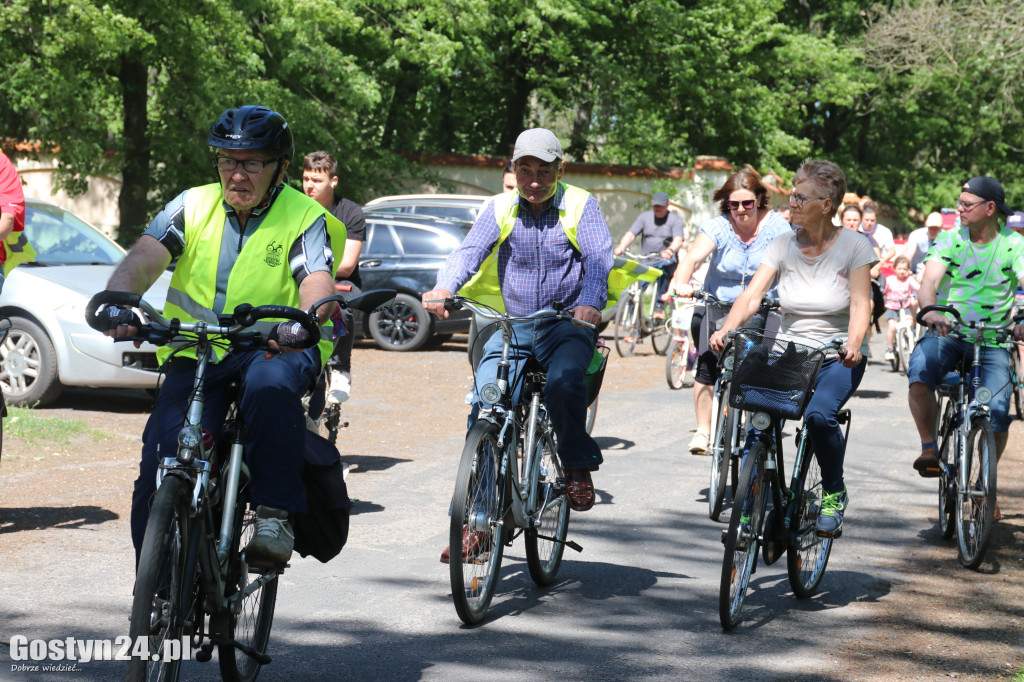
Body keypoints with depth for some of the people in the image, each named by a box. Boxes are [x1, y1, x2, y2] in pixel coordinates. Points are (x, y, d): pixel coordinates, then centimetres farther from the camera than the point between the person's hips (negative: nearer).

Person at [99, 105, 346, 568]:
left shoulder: (304, 217, -3)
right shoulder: (194, 206, 3)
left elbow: (318, 284, -19)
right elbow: (144, 259, -11)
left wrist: (303, 321, -44)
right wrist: (117, 303, -33)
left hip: (272, 348, -2)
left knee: (270, 382, -39)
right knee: (160, 470, -14)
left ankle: (275, 514, -29)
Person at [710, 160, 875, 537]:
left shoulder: (853, 245, -5)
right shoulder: (784, 245, 2)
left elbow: (861, 304, -12)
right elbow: (752, 294, -8)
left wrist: (853, 345, -32)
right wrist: (726, 330, -27)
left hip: (837, 357, -3)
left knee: (819, 414, -32)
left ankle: (834, 493, -5)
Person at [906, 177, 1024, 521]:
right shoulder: (949, 240, 1)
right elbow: (929, 282, -14)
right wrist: (931, 311, -37)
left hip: (993, 339, 0)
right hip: (947, 332, 0)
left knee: (996, 412, -16)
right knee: (920, 370, -33)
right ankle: (929, 448, -20)